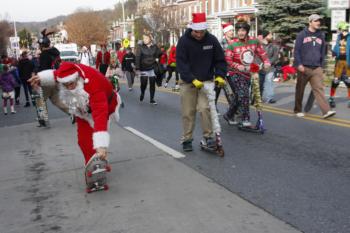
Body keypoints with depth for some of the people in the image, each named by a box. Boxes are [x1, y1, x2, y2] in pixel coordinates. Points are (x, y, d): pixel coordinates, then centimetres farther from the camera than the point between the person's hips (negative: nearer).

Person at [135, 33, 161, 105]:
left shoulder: (154, 47, 1)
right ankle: (142, 94, 29)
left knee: (152, 84, 3)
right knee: (143, 83, -3)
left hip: (152, 68, 2)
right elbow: (137, 58, -12)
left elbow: (160, 54, 15)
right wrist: (137, 68, -18)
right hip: (144, 69, -2)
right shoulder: (140, 47, -6)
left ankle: (152, 99, 13)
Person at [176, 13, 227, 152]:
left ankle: (208, 137, 1)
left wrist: (219, 75, -12)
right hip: (188, 82, -1)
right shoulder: (184, 41, -11)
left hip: (207, 81, 1)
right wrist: (193, 80, -25)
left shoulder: (212, 40, -4)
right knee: (188, 112, 4)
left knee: (205, 108, -13)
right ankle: (187, 139, 17)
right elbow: (181, 63, -16)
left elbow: (220, 60, 4)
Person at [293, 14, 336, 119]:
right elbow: (296, 51, -4)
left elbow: (323, 52, 17)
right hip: (304, 68, -3)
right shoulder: (302, 35, 0)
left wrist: (322, 66, 13)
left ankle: (326, 111, -14)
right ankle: (298, 110, 19)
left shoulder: (321, 36, 13)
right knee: (300, 90, 6)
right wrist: (299, 64, -12)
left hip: (317, 68, 3)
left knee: (319, 89, -7)